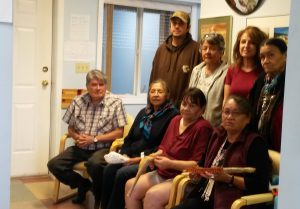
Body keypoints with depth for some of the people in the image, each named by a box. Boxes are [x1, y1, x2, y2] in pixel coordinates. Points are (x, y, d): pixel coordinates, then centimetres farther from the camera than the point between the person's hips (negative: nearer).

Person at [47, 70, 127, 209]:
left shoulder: (115, 102, -7)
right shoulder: (78, 102, 4)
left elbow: (119, 132, -9)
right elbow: (70, 128, 12)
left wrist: (94, 139, -16)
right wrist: (77, 137, -12)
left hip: (103, 148, -5)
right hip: (81, 148, 5)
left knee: (94, 164, -37)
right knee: (54, 165, -10)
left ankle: (99, 195, -4)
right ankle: (83, 184, 15)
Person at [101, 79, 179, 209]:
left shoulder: (172, 115, -6)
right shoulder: (144, 112, 17)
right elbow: (129, 138, 19)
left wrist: (141, 158, -18)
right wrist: (124, 154, 0)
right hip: (131, 156, 6)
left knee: (122, 174, -27)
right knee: (109, 169, -19)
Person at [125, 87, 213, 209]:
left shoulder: (203, 127, -13)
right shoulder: (176, 120, 12)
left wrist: (170, 163, -22)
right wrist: (155, 156, -3)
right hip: (162, 173, 8)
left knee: (152, 195, -28)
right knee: (130, 186, -6)